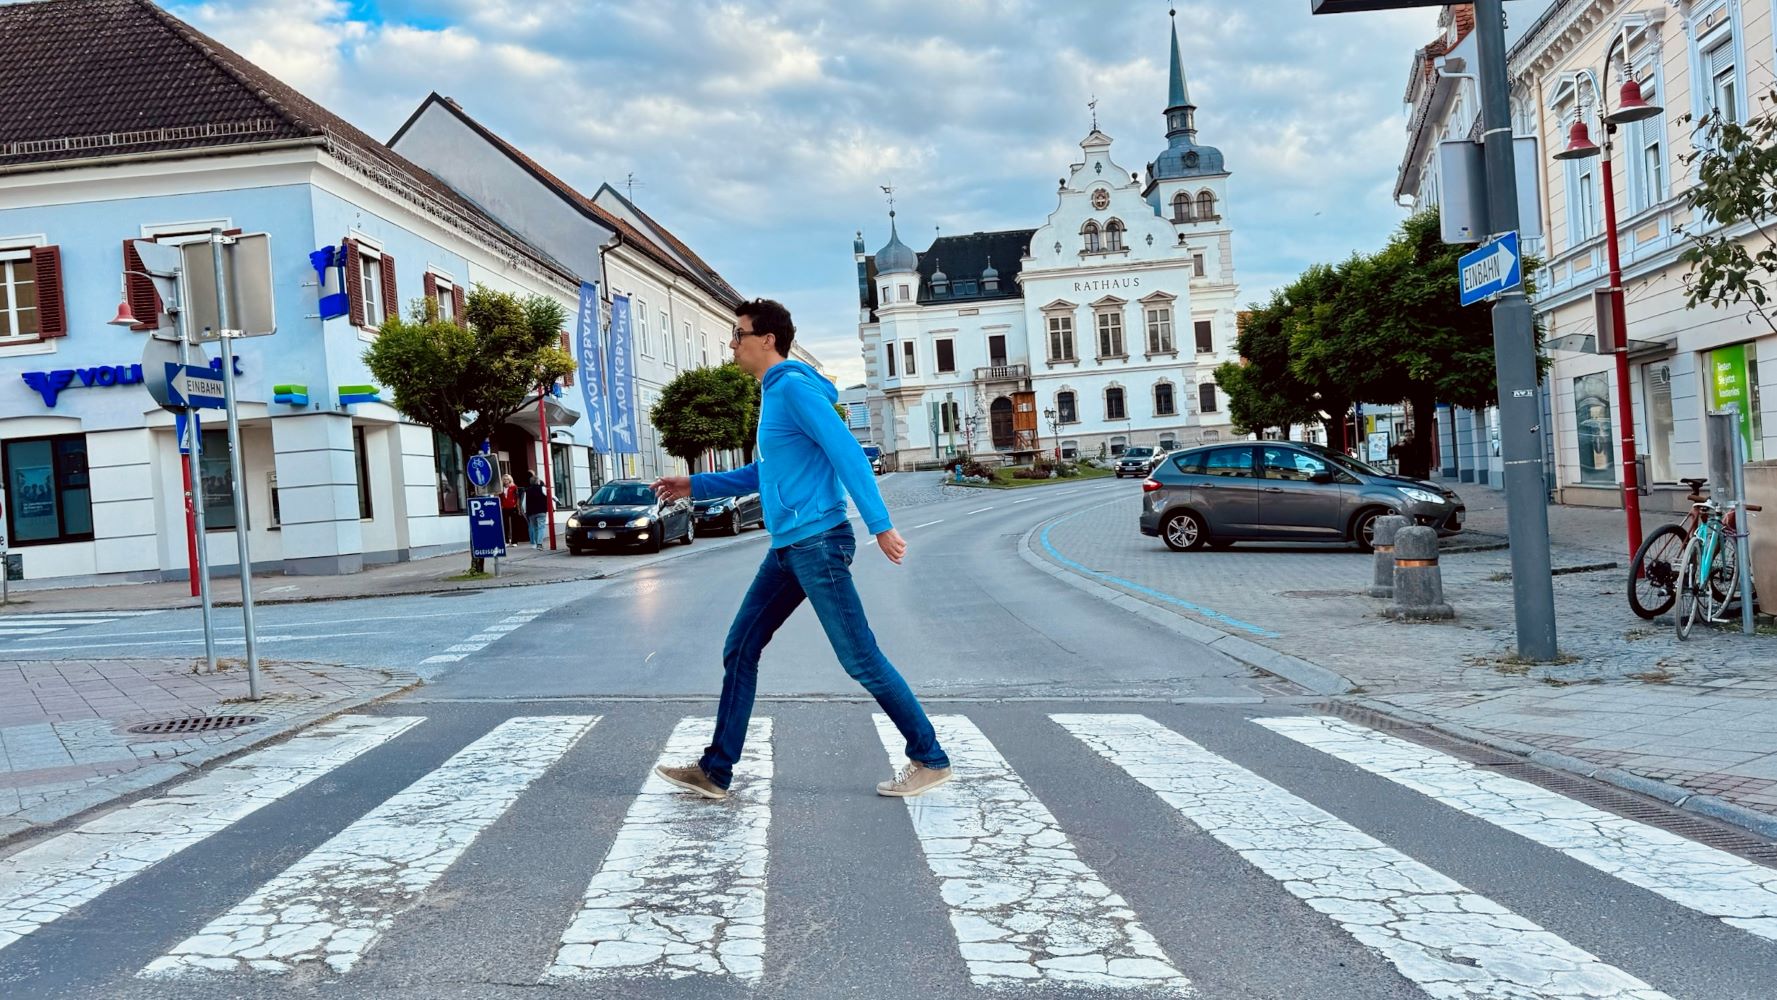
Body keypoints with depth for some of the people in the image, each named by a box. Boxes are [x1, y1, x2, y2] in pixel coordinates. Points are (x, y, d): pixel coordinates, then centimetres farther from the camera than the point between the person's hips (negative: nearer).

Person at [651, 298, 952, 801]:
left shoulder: (794, 387, -11)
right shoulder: (773, 395, 18)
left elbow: (847, 453, -19)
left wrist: (880, 525, -23)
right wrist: (696, 485, 27)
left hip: (817, 542, -10)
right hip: (787, 550, 10)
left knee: (860, 657, -4)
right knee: (739, 651, 9)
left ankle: (930, 760, 8)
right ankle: (716, 771, 16)